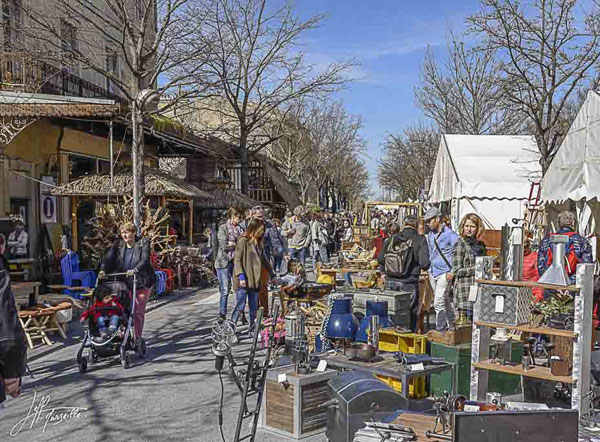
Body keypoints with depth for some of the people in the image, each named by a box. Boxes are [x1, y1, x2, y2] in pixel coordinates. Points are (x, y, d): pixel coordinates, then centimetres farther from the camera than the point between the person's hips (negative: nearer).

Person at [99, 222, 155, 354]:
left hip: (141, 282, -3)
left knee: (138, 311, -1)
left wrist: (134, 270, -36)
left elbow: (145, 260, -19)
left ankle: (138, 339, 10)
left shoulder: (143, 243, -5)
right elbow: (109, 258, -6)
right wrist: (103, 270, -25)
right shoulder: (118, 244, 5)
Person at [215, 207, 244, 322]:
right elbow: (224, 245, -12)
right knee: (225, 290, -2)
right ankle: (222, 314, 9)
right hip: (224, 262, -4)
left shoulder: (240, 228, 12)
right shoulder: (223, 228, -2)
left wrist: (232, 244, -8)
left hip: (237, 261, 4)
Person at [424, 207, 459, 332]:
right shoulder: (430, 235, 12)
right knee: (445, 301, 17)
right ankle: (451, 327, 29)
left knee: (439, 302, -13)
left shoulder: (450, 235, -11)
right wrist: (428, 270, 17)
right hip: (433, 273, 8)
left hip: (444, 273, -7)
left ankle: (440, 330, -7)